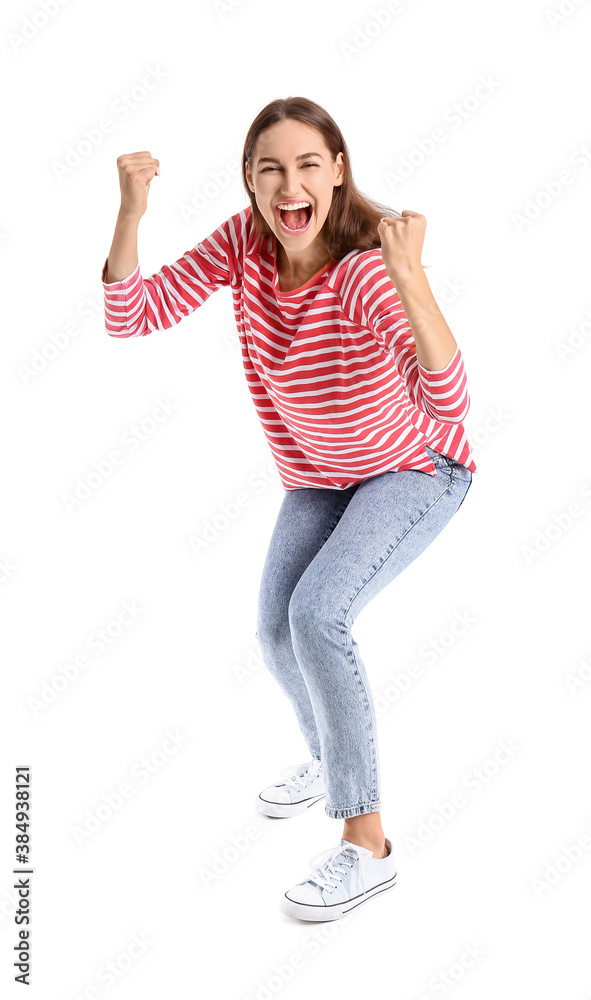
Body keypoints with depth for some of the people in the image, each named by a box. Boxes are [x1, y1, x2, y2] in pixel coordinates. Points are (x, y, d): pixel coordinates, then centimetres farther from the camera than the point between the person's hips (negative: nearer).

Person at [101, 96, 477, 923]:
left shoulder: (370, 271, -33)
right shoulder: (244, 242, -16)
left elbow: (450, 403, -45)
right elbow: (131, 315, -15)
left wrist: (411, 277, -57)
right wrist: (131, 211, -29)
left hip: (416, 469, -6)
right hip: (318, 474, 6)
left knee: (318, 612, -26)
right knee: (278, 635, 0)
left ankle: (367, 845, -12)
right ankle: (331, 755, 35)